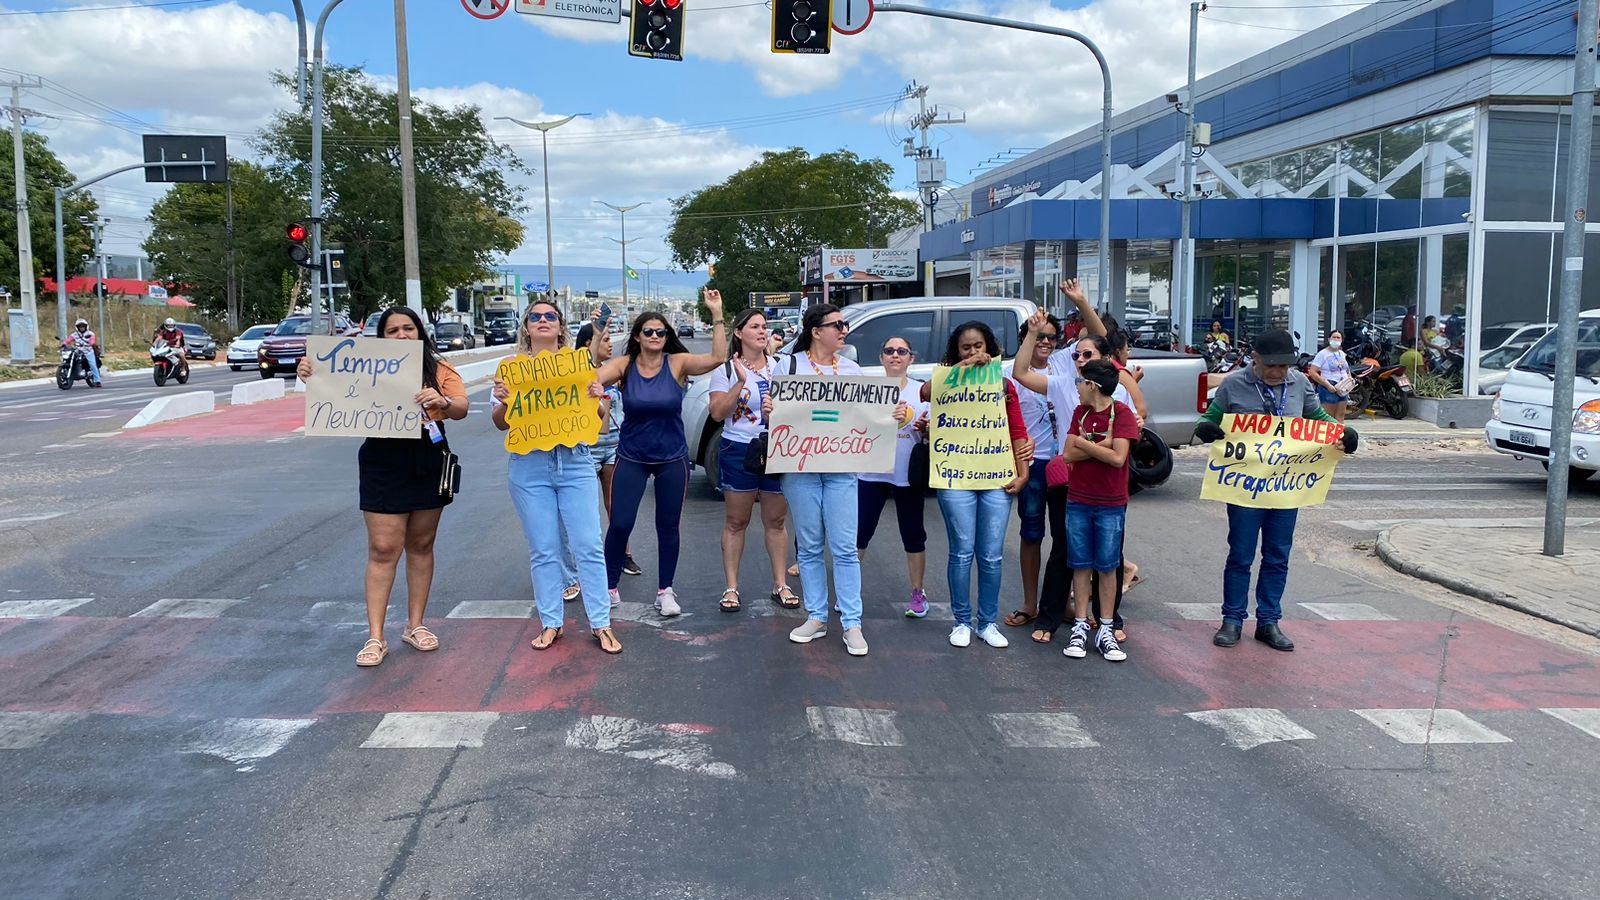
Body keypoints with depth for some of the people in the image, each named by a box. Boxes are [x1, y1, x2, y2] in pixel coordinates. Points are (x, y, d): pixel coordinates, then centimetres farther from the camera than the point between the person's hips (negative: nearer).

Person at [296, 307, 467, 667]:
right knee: (383, 549, -3)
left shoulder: (439, 370, 3)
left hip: (428, 463, 2)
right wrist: (310, 376, -26)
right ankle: (375, 637, 2)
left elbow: (461, 409, -9)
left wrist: (442, 401, -31)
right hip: (383, 465, -2)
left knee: (421, 545, 12)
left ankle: (415, 625, 24)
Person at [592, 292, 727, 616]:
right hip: (631, 458, 0)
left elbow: (718, 358, -24)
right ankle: (610, 586, 20)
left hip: (672, 459, 0)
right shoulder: (624, 365, -8)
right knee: (620, 524, -1)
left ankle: (665, 591, 25)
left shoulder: (677, 363, -10)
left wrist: (716, 315, -32)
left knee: (668, 526, 10)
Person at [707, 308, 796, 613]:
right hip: (738, 451, -2)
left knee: (775, 521, 9)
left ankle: (780, 585, 17)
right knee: (736, 522, 4)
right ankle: (731, 588, 11)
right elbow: (717, 413, -11)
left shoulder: (779, 366, 8)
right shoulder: (726, 368, 0)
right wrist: (740, 382, -19)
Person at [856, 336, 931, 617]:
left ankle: (917, 593, 20)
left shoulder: (922, 390, 5)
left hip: (909, 474, 0)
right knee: (859, 531, 1)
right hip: (872, 472, 0)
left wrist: (925, 428, -16)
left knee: (913, 534, 7)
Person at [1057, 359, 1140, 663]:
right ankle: (1080, 628, 12)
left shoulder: (1122, 413, -9)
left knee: (1107, 567, 4)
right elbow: (1068, 454, -3)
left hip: (1111, 505, -4)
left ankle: (1105, 631, 11)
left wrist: (1084, 443, -10)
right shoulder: (1080, 412, 6)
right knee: (1081, 566, 6)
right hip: (1078, 501, 4)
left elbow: (1118, 457, -20)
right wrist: (1100, 446, -14)